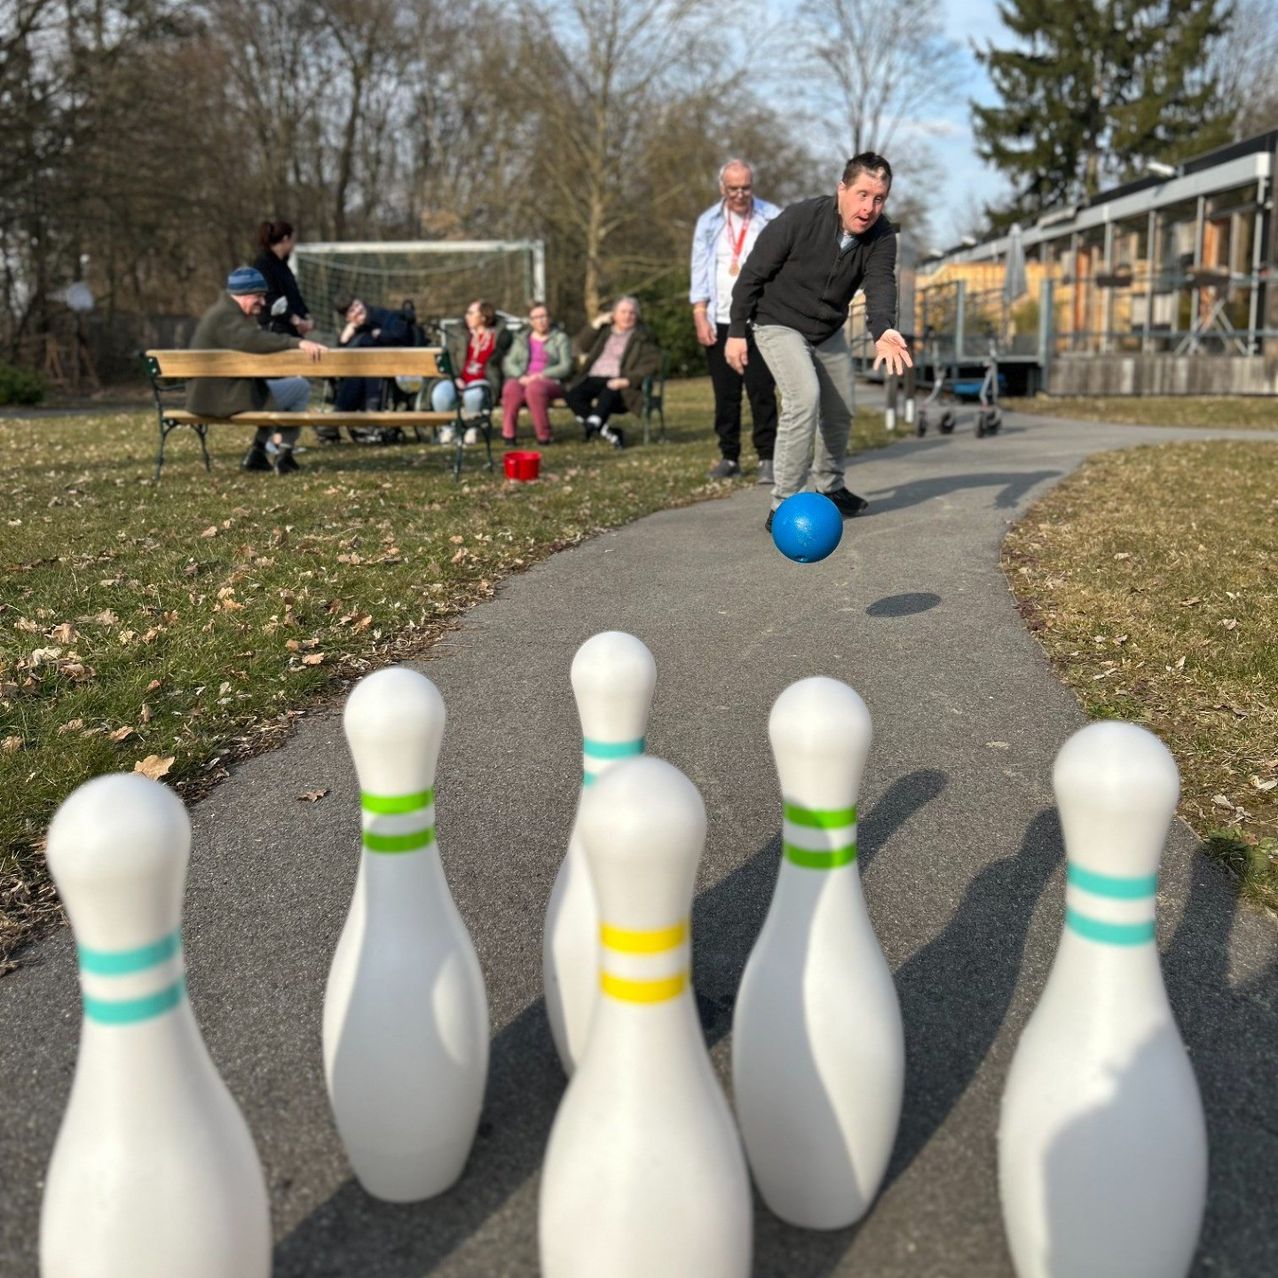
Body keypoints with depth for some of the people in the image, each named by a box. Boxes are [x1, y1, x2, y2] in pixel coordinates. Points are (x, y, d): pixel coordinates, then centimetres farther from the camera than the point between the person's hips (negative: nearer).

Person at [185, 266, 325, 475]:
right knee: (301, 388, -1)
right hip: (225, 399, -11)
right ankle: (283, 456, 6)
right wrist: (298, 343, -44)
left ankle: (257, 451, 21)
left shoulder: (224, 311, 18)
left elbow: (256, 341, 19)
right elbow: (254, 340, -37)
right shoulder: (226, 316, -17)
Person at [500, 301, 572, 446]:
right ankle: (508, 434, -30)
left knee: (534, 388, -39)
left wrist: (541, 376, -13)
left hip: (550, 382, -2)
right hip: (523, 381, 2)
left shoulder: (560, 338, 11)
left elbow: (565, 367, 0)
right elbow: (508, 363, 11)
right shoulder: (521, 338, 21)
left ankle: (544, 436, -30)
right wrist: (521, 376, -11)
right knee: (511, 388, -35)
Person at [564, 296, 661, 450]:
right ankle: (609, 432, -28)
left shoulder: (642, 337, 10)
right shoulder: (603, 331, 23)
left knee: (609, 391, -39)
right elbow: (579, 347, 15)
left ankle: (593, 423, -59)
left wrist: (627, 380, -18)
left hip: (617, 382, -4)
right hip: (594, 378, 4)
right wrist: (596, 324, 5)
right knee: (571, 395, -25)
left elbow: (652, 363, -3)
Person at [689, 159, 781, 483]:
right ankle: (729, 457, 13)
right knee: (725, 393, 5)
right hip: (720, 322, 2)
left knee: (762, 392, -5)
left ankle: (767, 458, 1)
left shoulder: (773, 219, 1)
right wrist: (700, 317, -3)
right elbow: (699, 271, 7)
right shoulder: (708, 222, 8)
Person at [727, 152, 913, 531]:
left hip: (829, 331, 6)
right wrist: (736, 331, -15)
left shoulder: (882, 236, -15)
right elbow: (753, 273, -17)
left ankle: (830, 489, 39)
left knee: (840, 412, 14)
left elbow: (880, 284, -30)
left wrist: (882, 330, -51)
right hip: (779, 325, -6)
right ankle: (784, 507, -21)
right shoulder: (799, 219, -27)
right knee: (805, 396, -26)